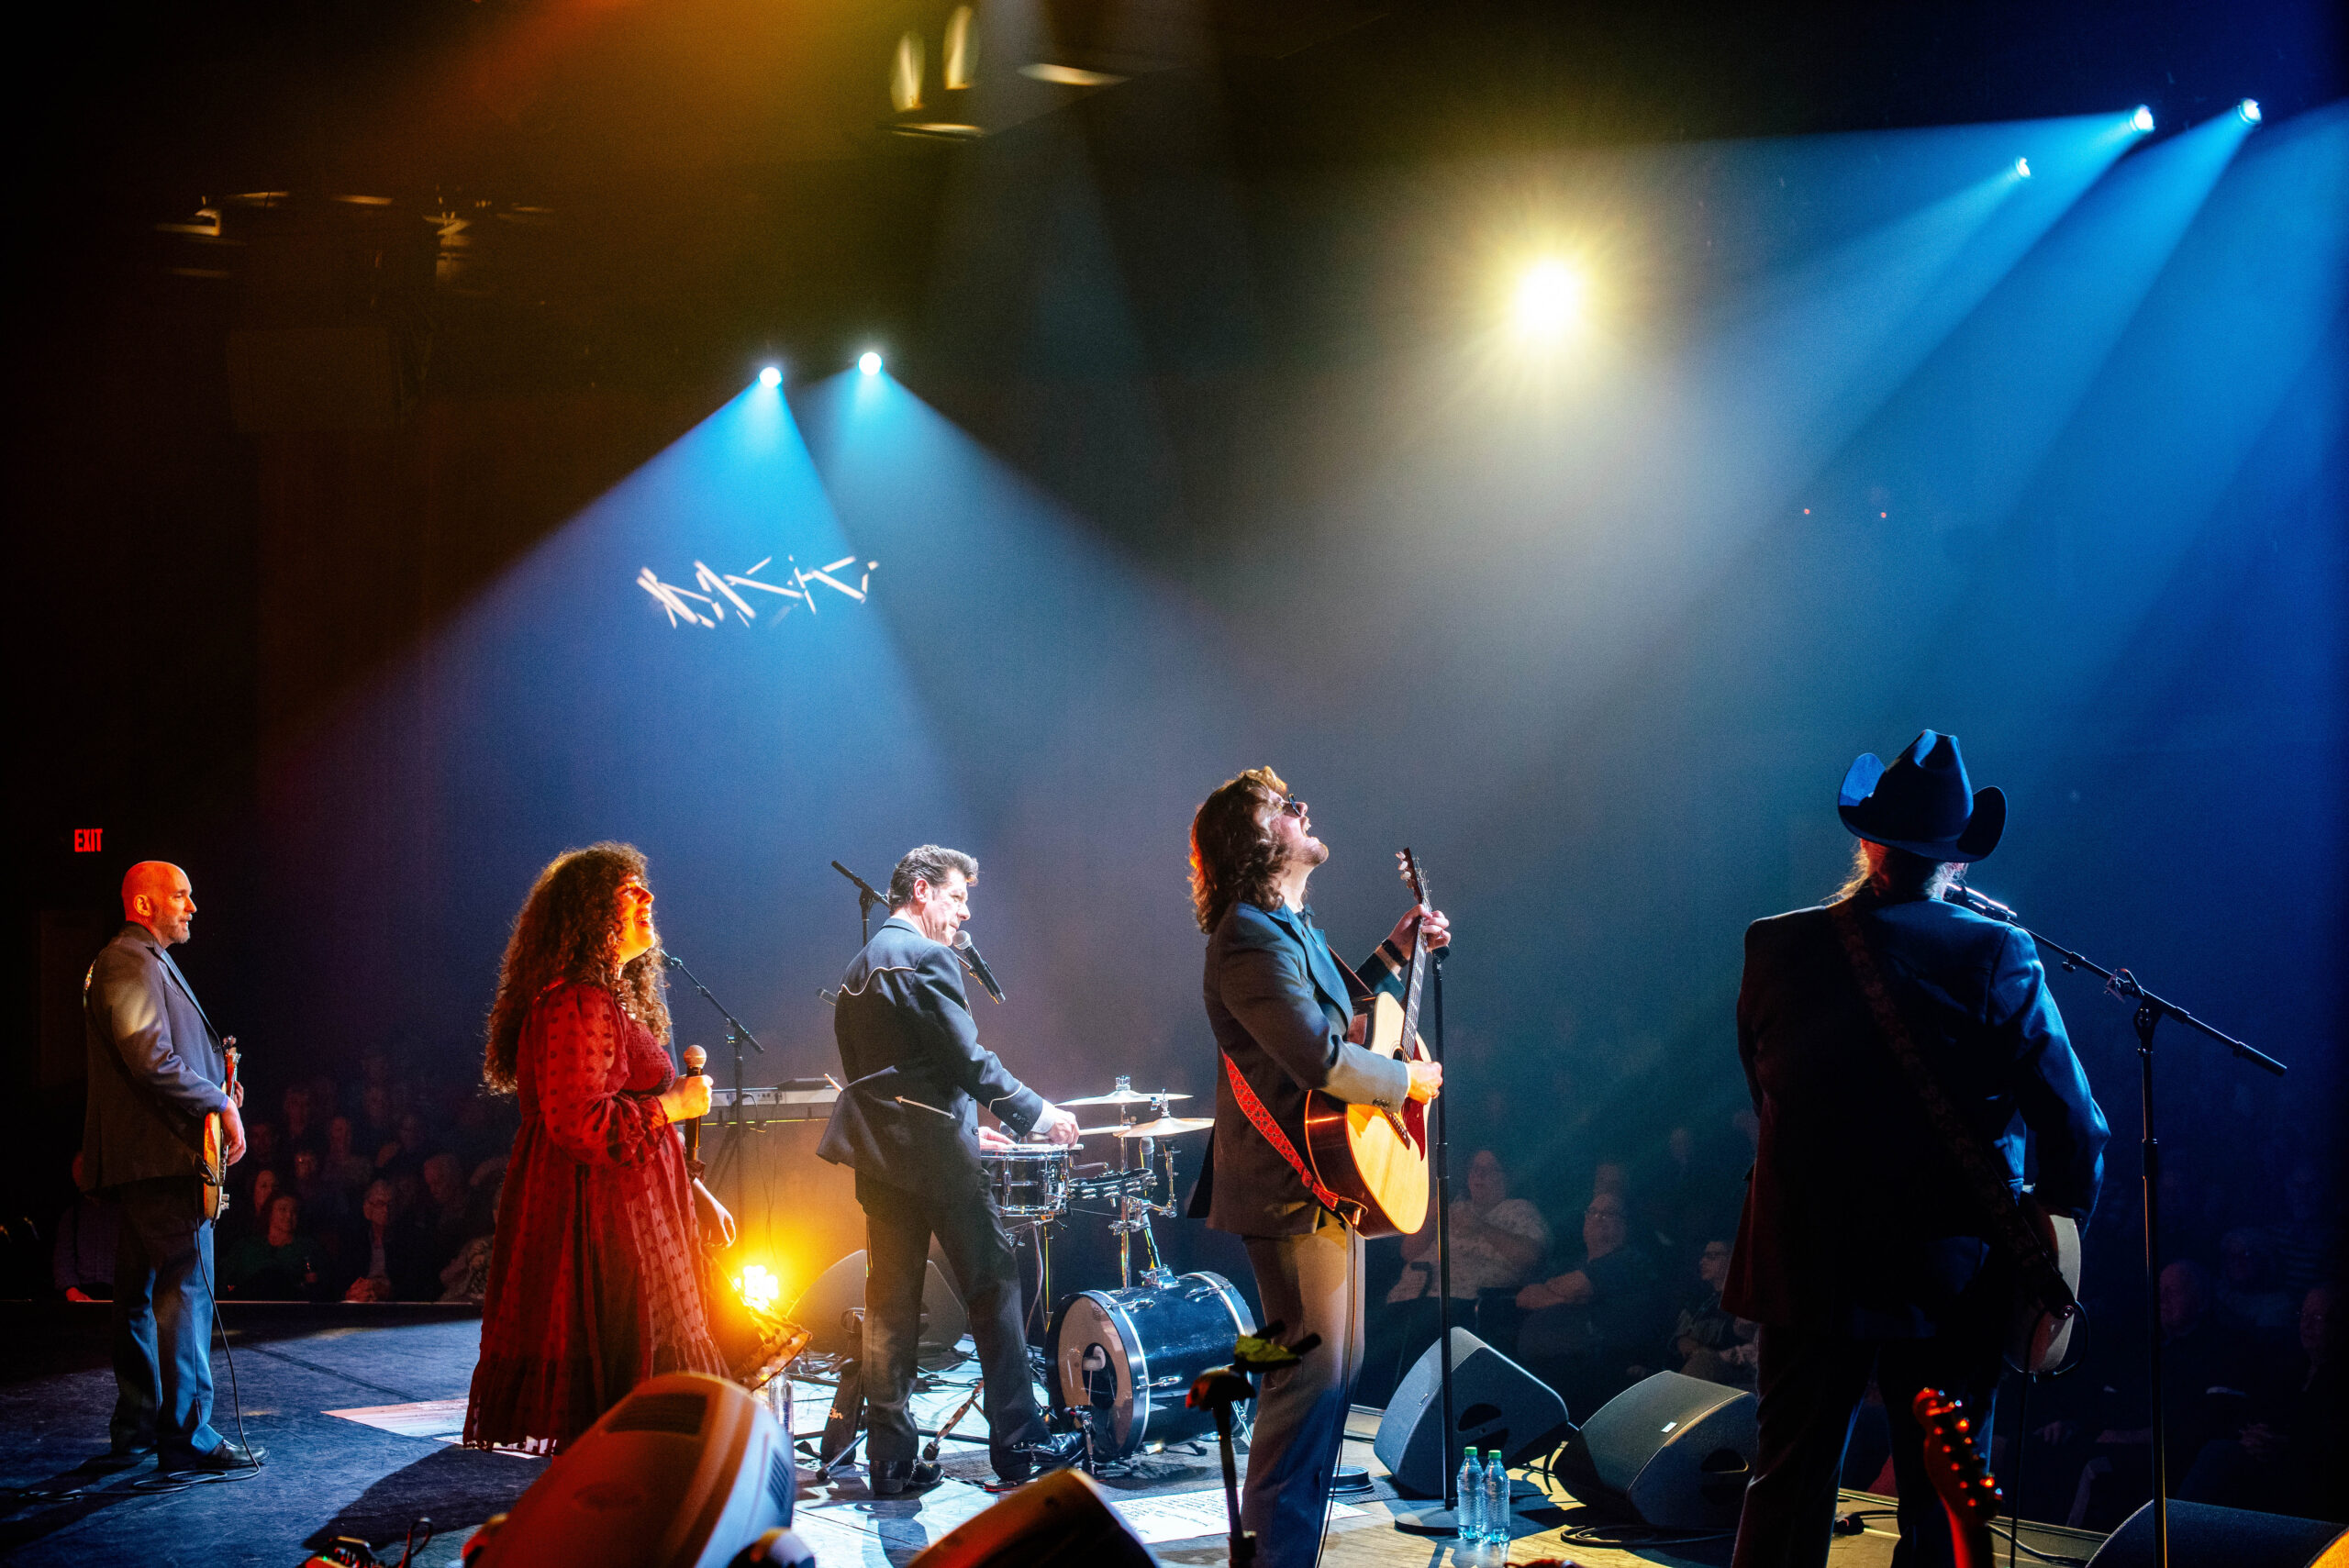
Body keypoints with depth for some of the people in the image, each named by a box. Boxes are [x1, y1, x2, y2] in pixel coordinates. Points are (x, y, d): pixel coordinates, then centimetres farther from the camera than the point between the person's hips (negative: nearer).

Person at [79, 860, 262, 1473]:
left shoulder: (149, 965, 23)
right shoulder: (131, 965, -11)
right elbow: (151, 1059, -22)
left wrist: (216, 1086, 14)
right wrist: (220, 1105, -16)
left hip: (139, 1157, 11)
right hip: (163, 1154, -11)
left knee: (142, 1294, 13)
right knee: (185, 1290, -11)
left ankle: (137, 1427, 19)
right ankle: (186, 1434, -12)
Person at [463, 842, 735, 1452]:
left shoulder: (618, 1000, 19)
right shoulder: (575, 1004, -16)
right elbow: (578, 1123, -26)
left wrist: (695, 1193, 21)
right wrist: (671, 1105, -14)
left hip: (631, 1219, 11)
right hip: (598, 1230, -11)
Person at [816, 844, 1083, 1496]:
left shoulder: (860, 968, 19)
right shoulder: (926, 957, -9)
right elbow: (967, 1060, -15)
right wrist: (1035, 1113, -5)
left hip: (879, 1151, 8)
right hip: (933, 1150, -8)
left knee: (890, 1301, 7)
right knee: (993, 1281, -1)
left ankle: (891, 1461, 7)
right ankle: (1018, 1446, 0)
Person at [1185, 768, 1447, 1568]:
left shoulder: (1291, 926, 15)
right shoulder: (1251, 940, -21)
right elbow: (1321, 1058, -28)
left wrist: (1395, 953, 21)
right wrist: (1408, 1080, -14)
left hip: (1331, 1177, 11)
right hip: (1292, 1191, -11)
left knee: (1336, 1365, 18)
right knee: (1313, 1374, -7)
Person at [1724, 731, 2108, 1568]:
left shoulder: (1774, 948, -5)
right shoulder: (1999, 959, -12)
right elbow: (2076, 1130, -11)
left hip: (1809, 1272, 2)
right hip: (1954, 1281, -1)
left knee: (1787, 1496, 12)